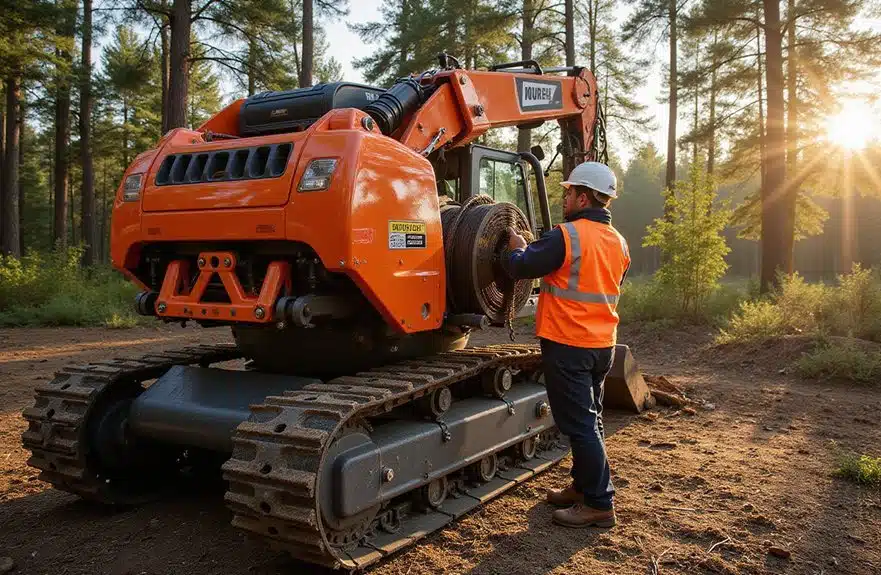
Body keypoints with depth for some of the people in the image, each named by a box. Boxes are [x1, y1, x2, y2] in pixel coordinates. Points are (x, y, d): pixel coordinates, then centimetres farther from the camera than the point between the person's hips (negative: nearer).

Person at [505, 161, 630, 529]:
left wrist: (517, 248, 9)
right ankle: (583, 487, 31)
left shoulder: (567, 236, -17)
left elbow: (521, 268, -14)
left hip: (567, 345, -8)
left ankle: (599, 504, 4)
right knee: (589, 419, 18)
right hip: (603, 344, 8)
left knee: (580, 425, -1)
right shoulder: (618, 242, 9)